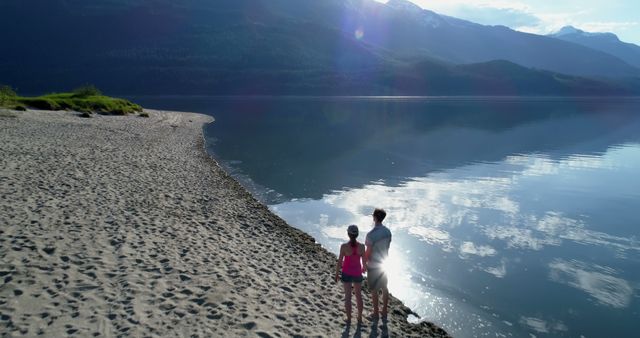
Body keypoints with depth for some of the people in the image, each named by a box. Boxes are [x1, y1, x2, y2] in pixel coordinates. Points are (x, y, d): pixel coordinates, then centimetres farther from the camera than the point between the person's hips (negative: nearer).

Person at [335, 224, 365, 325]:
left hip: (346, 273, -2)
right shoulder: (362, 246, -17)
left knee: (348, 296, 12)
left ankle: (349, 319, 22)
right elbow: (364, 261, -5)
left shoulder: (344, 246, -22)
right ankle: (360, 318, 30)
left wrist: (337, 274, 2)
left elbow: (339, 262, -13)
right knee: (358, 295, 20)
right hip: (357, 273, 2)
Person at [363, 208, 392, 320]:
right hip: (384, 263, 6)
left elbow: (368, 252, -20)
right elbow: (387, 247, 6)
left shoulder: (371, 235, -26)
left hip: (373, 266, -6)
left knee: (374, 291, 10)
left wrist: (364, 265, -5)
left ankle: (376, 314, 23)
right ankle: (384, 312, 32)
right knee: (384, 288, 19)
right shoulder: (388, 232, -5)